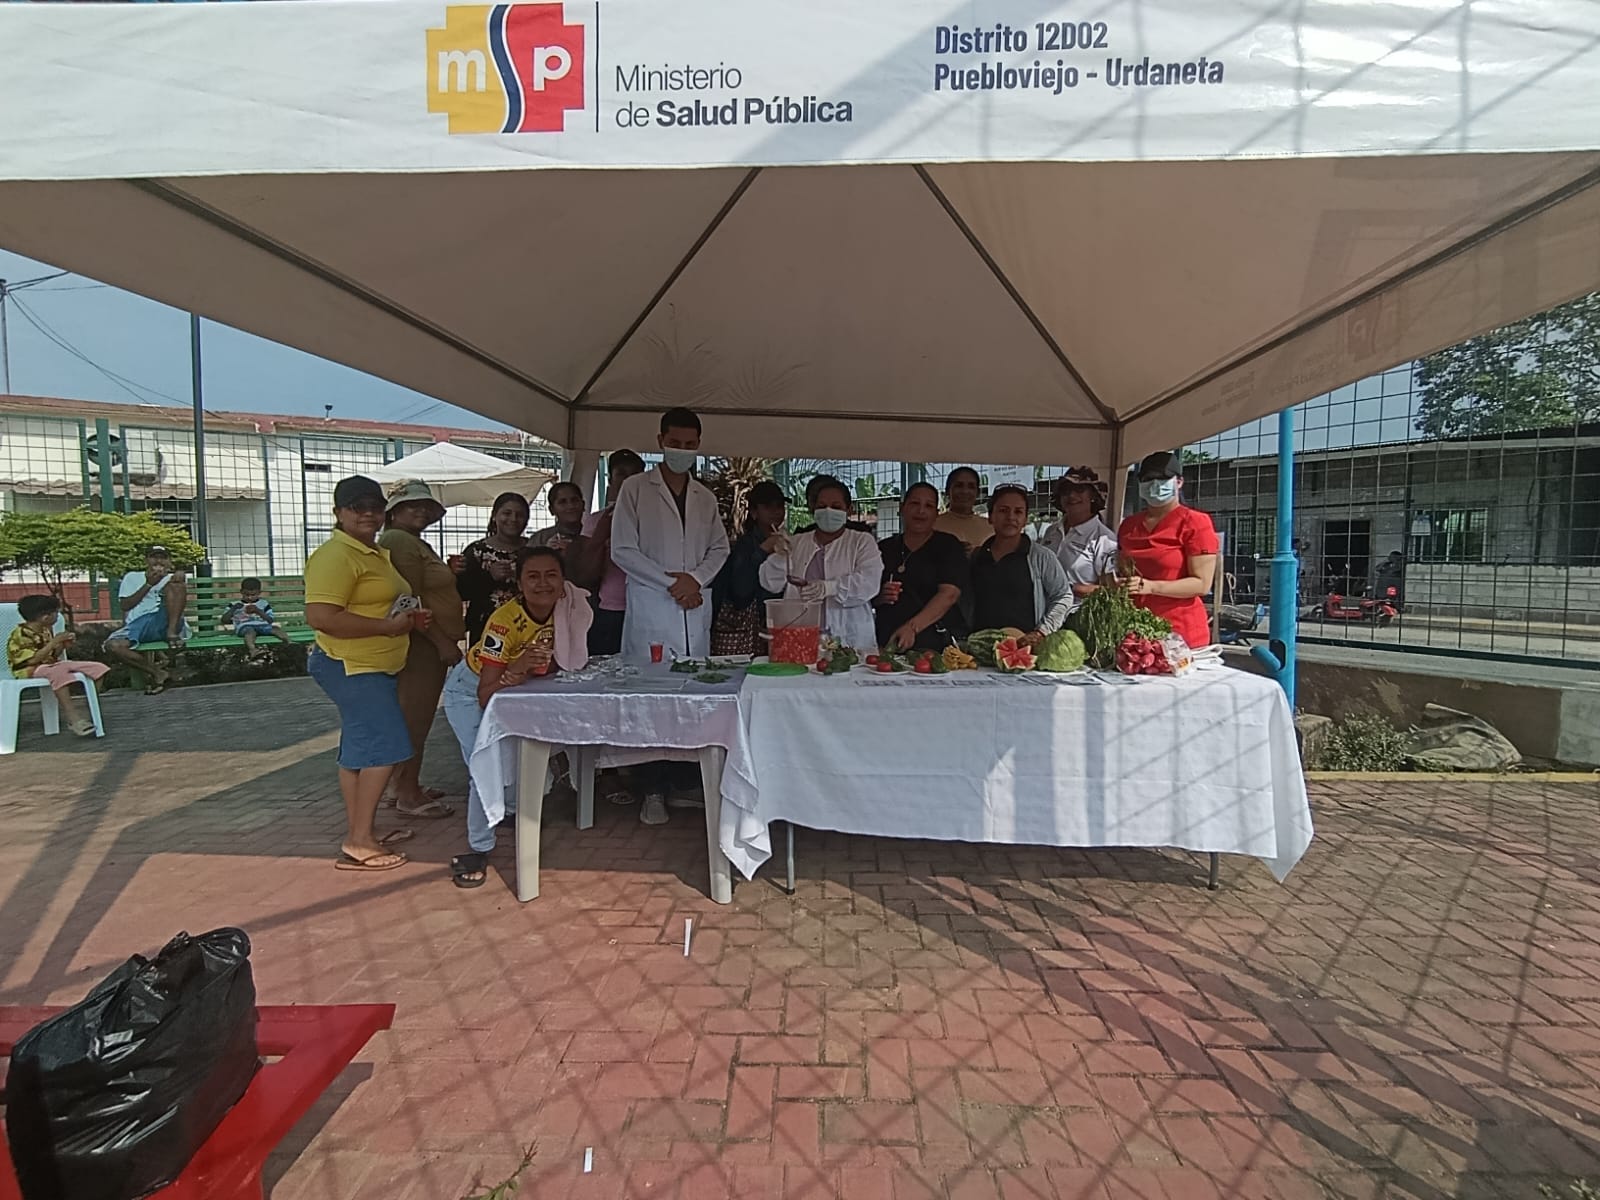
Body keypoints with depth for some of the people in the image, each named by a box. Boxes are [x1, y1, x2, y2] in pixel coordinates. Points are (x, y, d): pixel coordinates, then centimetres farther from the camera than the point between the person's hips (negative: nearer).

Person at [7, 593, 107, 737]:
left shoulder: (46, 630, 11)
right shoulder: (20, 635, -13)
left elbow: (53, 657, 15)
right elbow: (33, 660, -24)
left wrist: (62, 645, -3)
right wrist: (54, 642, -23)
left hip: (50, 665, 8)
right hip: (30, 671, -8)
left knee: (97, 667, -8)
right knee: (58, 672, -43)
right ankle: (73, 718, -44)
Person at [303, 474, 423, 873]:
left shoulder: (376, 553, 15)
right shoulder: (335, 555, -17)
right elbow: (320, 616, -27)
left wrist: (407, 616, 9)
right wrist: (387, 626, -23)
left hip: (372, 668, 10)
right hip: (352, 668, -10)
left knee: (360, 750, 14)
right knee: (385, 748, -10)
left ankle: (359, 835, 24)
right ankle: (358, 843, -1)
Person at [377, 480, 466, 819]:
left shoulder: (417, 543, 20)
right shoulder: (398, 540, -12)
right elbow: (410, 600, -20)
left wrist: (452, 572, 10)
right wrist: (443, 642, -21)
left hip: (430, 644, 11)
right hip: (420, 644, -11)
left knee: (415, 716, 15)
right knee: (415, 718, -5)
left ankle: (406, 785, 25)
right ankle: (408, 795, 2)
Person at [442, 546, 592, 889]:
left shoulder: (569, 609, -22)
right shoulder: (505, 620, -35)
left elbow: (571, 663, -11)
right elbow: (486, 697, -34)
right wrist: (517, 669, -50)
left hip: (517, 691, 5)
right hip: (470, 690, -5)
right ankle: (478, 848, 3)